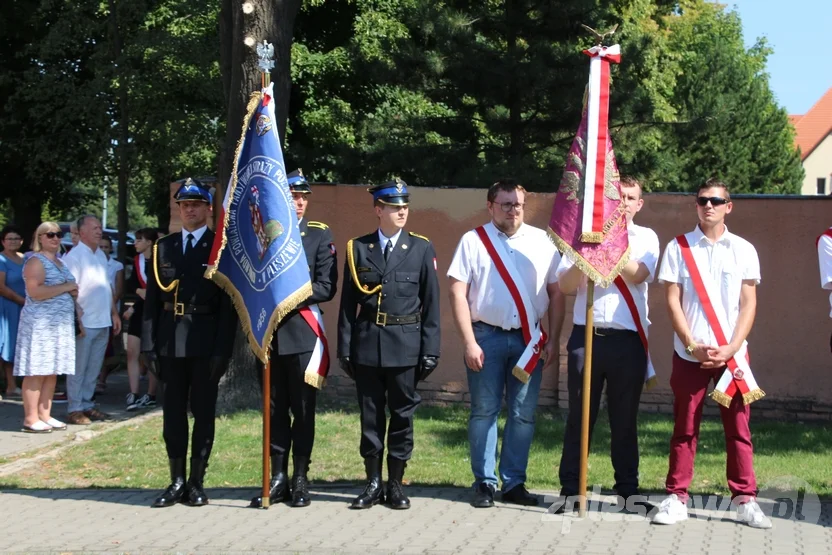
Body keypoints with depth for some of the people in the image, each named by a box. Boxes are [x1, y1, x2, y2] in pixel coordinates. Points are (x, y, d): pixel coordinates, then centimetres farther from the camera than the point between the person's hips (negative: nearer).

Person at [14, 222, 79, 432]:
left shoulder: (60, 261, 19)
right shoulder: (36, 261, -8)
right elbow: (35, 292, -22)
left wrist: (73, 292, 8)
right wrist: (66, 287, -15)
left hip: (60, 324, 8)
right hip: (40, 324, -8)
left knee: (52, 372, 8)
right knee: (36, 372, -7)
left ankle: (45, 415, 13)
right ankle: (31, 419, -5)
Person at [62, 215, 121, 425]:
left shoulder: (101, 255, 14)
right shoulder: (74, 256, -10)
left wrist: (114, 313, 17)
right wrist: (76, 319, -20)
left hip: (103, 322, 7)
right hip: (84, 322, -7)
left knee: (94, 369, 11)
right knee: (78, 369, -1)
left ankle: (86, 404, 19)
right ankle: (74, 409, 4)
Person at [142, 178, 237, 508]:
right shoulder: (163, 247, 11)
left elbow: (228, 303, -5)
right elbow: (152, 300, 9)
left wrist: (223, 350, -12)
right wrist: (148, 344, 2)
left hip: (206, 343, -3)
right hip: (170, 342, 4)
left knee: (203, 413, 4)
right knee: (173, 413, 8)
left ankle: (197, 483, 11)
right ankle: (177, 482, 16)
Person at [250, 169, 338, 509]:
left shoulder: (320, 236, 4)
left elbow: (327, 287, -2)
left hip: (302, 332, -2)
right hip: (270, 332, 2)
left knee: (303, 408, 2)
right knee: (275, 408, 7)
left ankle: (300, 480, 9)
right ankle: (278, 479, 13)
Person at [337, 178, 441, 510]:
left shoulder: (421, 249, 3)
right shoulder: (358, 249, 4)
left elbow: (431, 303, 3)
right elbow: (348, 302, 5)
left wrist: (431, 350, -2)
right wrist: (345, 348, 1)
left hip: (405, 345, -1)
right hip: (367, 345, 1)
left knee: (402, 415, 5)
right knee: (370, 415, 7)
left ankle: (396, 484, 16)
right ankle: (373, 484, 17)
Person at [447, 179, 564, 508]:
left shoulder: (541, 241, 6)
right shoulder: (474, 241, 0)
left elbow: (556, 293, 7)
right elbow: (457, 293, -4)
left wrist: (553, 341, 1)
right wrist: (470, 343, -10)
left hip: (529, 339, 2)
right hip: (487, 336, -2)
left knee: (523, 414, 5)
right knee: (484, 412, 4)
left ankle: (514, 483, 15)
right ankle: (484, 483, 13)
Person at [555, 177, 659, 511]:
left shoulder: (645, 238, 9)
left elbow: (637, 275, -11)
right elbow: (565, 286, 2)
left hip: (628, 339, 0)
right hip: (586, 335, 0)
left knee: (625, 418, 8)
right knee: (579, 415, 4)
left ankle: (628, 488, 17)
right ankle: (570, 488, 11)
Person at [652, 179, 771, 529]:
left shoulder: (743, 250, 5)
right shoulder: (678, 248, 2)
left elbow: (748, 304, 3)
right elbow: (672, 301, -1)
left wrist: (731, 348, -9)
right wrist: (693, 346, -10)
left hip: (732, 353, 1)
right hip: (689, 353, -1)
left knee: (738, 428, 3)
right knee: (684, 429, 4)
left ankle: (745, 499, 9)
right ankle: (676, 498, 10)